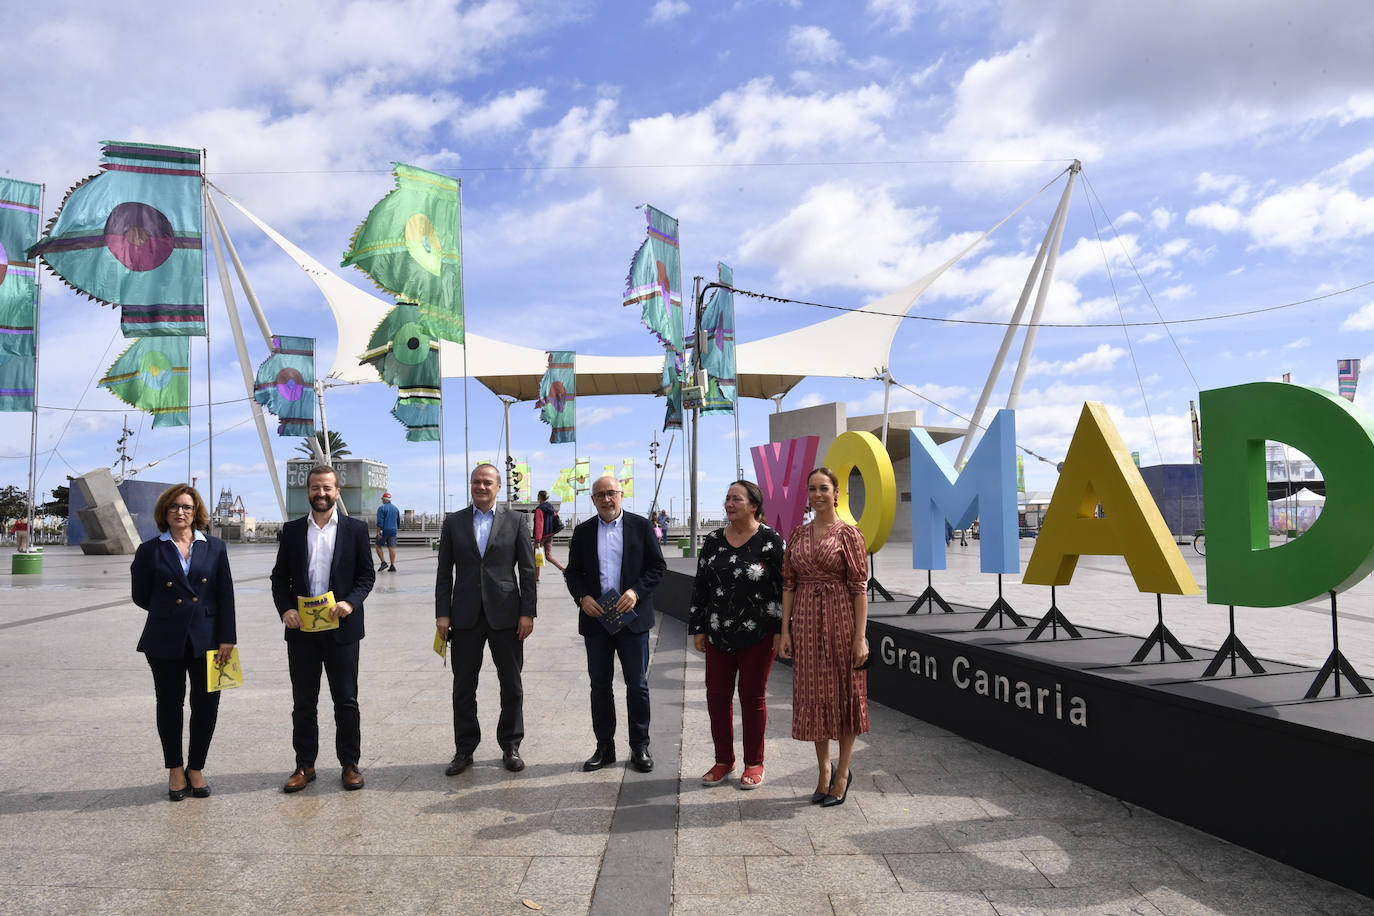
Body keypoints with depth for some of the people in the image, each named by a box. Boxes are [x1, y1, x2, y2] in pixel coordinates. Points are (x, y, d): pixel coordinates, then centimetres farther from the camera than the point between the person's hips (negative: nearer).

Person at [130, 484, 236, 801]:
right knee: (169, 705, 10)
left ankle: (196, 768, 21)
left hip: (206, 640, 1)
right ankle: (175, 770, 25)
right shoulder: (150, 550, 2)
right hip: (166, 642, 0)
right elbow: (141, 596, 7)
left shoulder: (215, 547, 4)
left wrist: (226, 638, -4)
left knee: (206, 706, 4)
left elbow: (226, 595, 1)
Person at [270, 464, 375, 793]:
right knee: (303, 702, 10)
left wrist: (350, 602, -14)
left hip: (341, 628, -2)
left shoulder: (355, 528, 2)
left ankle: (350, 764, 16)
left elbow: (367, 574, 2)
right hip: (301, 629, 2)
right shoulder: (292, 530, 8)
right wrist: (285, 609, -8)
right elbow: (280, 577, 9)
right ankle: (305, 766, 21)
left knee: (346, 700, 5)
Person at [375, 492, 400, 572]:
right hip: (393, 531, 5)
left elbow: (380, 522, -13)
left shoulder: (381, 508, -5)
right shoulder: (396, 508, 13)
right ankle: (392, 565, -3)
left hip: (384, 530, -5)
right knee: (392, 547, 2)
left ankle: (383, 562, -2)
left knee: (378, 546, 9)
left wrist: (378, 532, -15)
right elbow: (398, 522, 20)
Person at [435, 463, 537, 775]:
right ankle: (464, 749, 19)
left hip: (505, 614, -1)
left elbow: (527, 571, 1)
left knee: (512, 685, 6)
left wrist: (527, 613, -5)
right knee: (463, 686, 7)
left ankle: (510, 747, 19)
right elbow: (444, 572, 6)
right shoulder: (454, 522, 7)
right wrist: (442, 614, -1)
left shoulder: (515, 521, 3)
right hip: (465, 617, 1)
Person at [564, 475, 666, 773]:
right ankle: (604, 747, 19)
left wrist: (636, 591, -14)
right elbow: (572, 571, 11)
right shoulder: (583, 531, 8)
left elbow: (658, 566, 0)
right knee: (600, 685, 8)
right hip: (595, 618, 2)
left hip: (632, 617, -2)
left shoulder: (641, 526, 1)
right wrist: (582, 597, -7)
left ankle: (640, 747, 15)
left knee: (637, 685, 3)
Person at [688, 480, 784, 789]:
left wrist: (781, 630, -9)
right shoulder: (713, 541, 6)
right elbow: (700, 586, 10)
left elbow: (786, 586, -6)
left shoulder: (770, 541, -7)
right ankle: (724, 760, 24)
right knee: (717, 695, 8)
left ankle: (754, 764, 20)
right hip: (718, 634, 4)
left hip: (758, 635, -4)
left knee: (752, 696, 5)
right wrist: (698, 628, 8)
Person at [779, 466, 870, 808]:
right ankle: (824, 769, 26)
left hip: (840, 618, -4)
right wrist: (785, 630, 3)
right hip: (806, 620, 4)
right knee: (814, 694, 11)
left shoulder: (848, 534, -6)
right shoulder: (798, 534, 7)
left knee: (844, 692, 6)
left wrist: (860, 636, -13)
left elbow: (860, 586, -8)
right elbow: (789, 584, 8)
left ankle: (842, 773, 19)